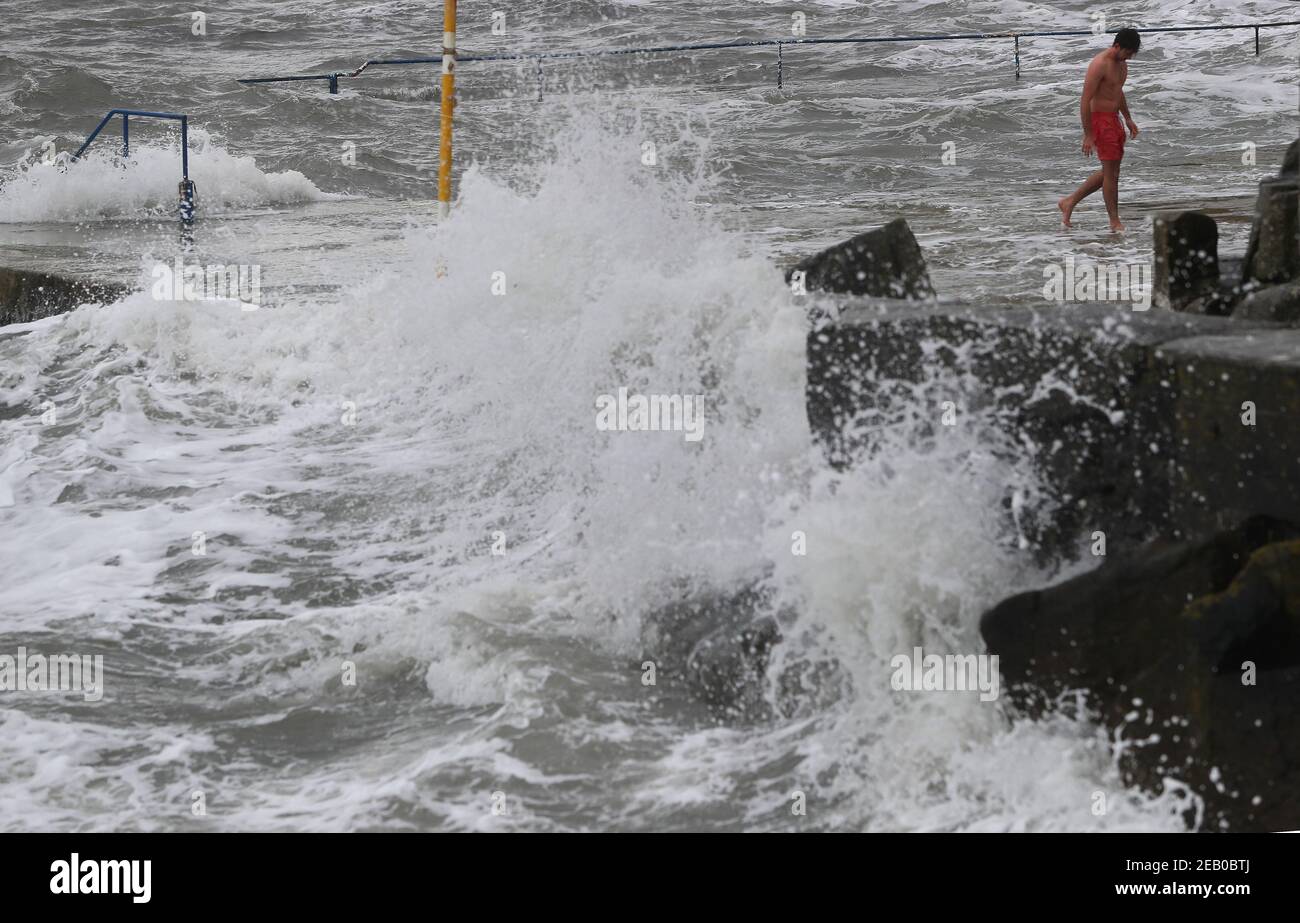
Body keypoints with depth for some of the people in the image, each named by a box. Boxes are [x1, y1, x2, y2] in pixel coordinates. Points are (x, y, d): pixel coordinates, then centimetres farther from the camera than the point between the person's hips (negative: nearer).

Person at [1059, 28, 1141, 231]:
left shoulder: (1122, 64, 9)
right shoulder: (1099, 65, -20)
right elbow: (1085, 101, -21)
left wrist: (1128, 119, 23)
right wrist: (1088, 135, -21)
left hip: (1114, 119, 9)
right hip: (1100, 119, -9)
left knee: (1109, 172, 13)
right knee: (1111, 172, -5)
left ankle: (1069, 202, 22)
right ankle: (1115, 222, 4)